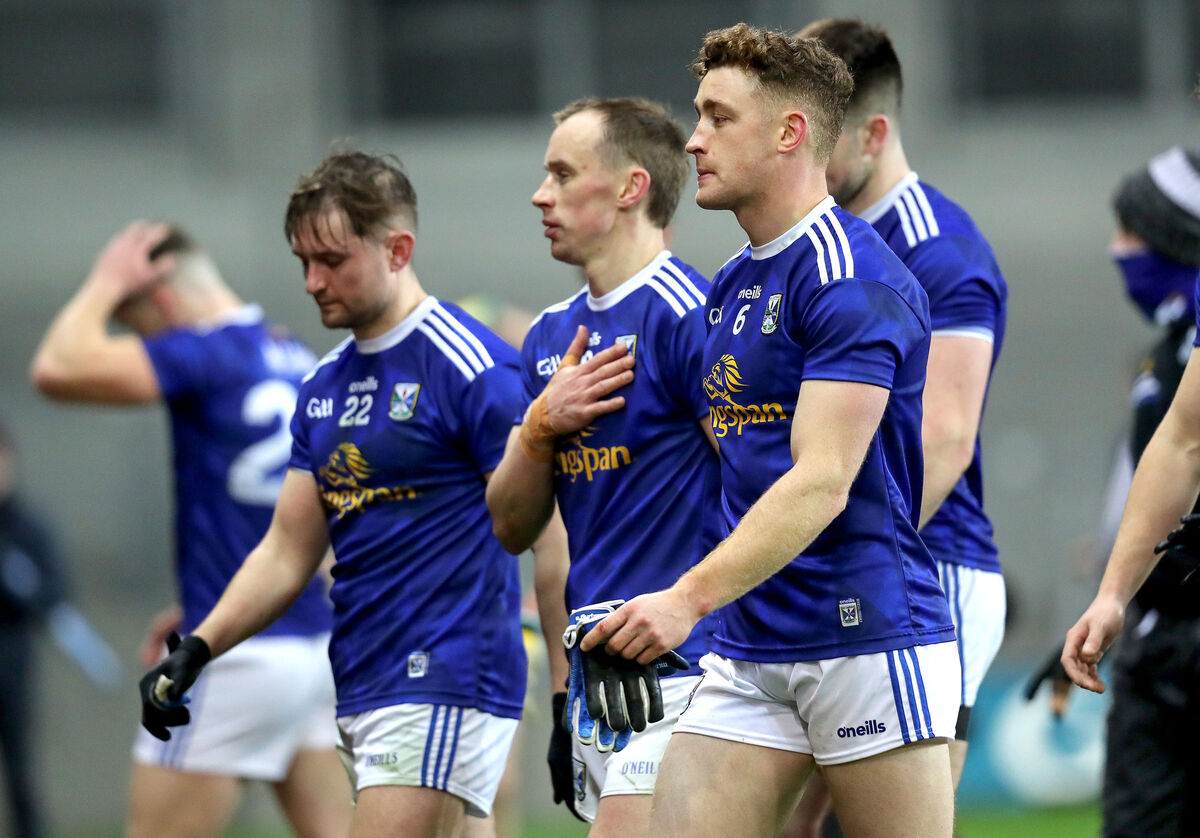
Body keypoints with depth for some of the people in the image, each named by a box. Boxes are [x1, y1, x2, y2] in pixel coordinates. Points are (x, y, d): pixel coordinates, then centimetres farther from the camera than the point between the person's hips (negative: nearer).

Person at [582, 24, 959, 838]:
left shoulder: (851, 277, -14)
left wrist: (690, 597, -31)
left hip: (867, 640, -8)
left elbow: (823, 482, -23)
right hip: (748, 649, 8)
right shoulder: (730, 288, 16)